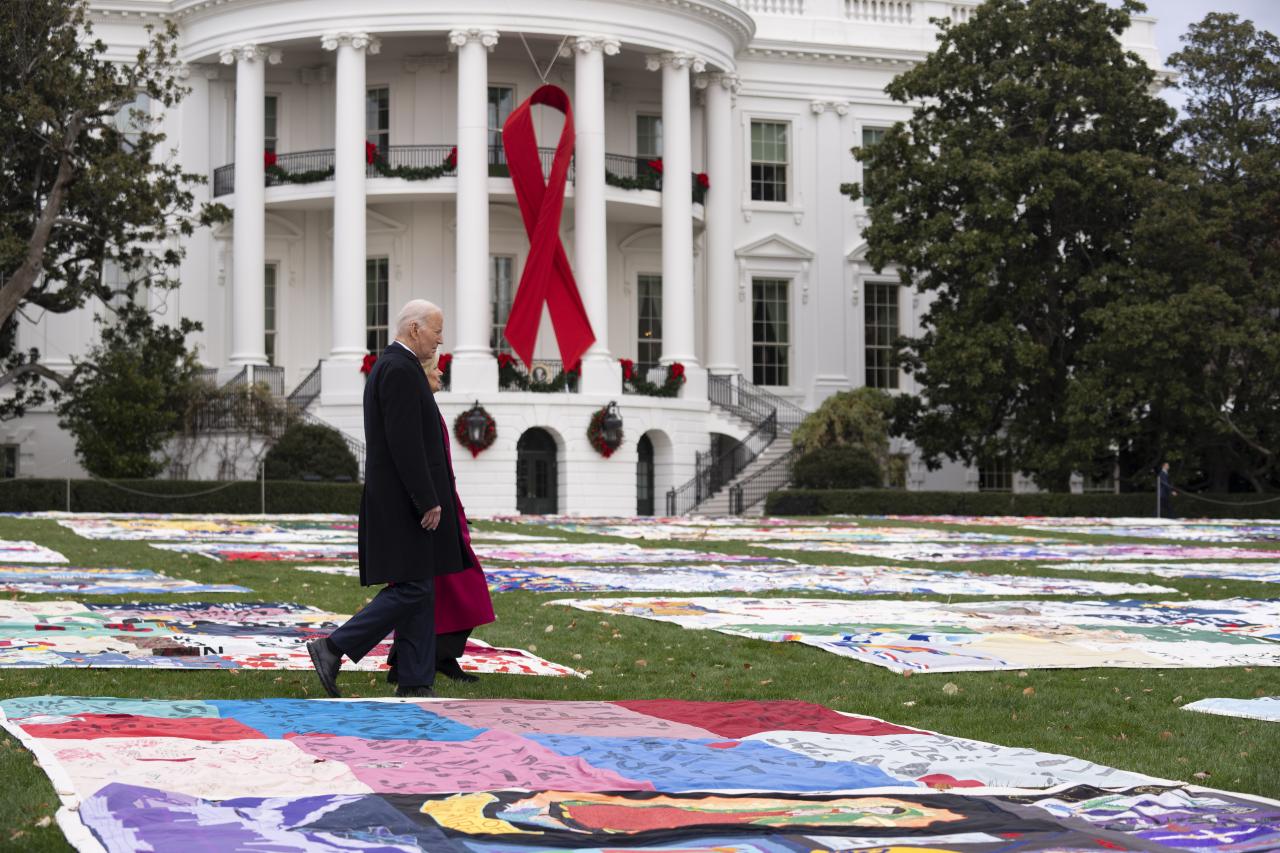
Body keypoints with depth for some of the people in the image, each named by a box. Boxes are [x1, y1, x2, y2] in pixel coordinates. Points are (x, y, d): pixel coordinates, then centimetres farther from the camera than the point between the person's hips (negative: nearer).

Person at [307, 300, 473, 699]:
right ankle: (335, 648, -8)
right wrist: (428, 501, -21)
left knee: (418, 590, 9)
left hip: (402, 501, 11)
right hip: (404, 501, -11)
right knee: (412, 589, -10)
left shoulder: (387, 366, 18)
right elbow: (406, 444, -22)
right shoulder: (400, 370, -15)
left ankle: (415, 684, 9)